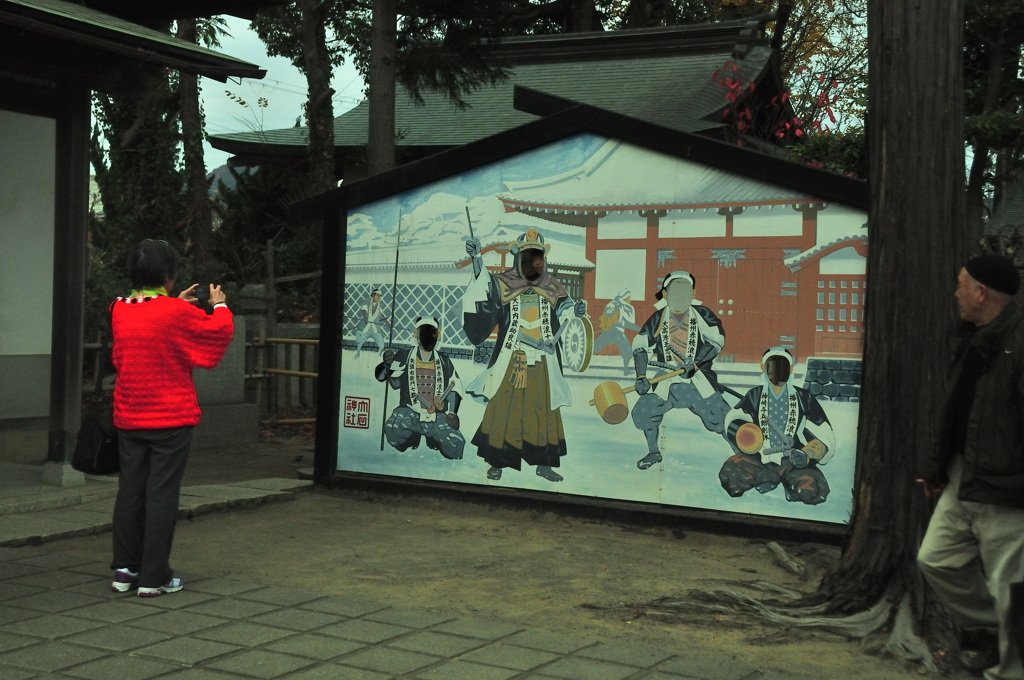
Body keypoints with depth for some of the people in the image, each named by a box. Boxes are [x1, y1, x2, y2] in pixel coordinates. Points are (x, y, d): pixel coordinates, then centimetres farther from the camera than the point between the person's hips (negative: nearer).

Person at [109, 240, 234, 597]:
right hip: (170, 420, -5)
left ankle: (125, 570, 18)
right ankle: (154, 577, 3)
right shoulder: (177, 313, -14)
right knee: (161, 494, -1)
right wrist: (219, 304, 16)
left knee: (129, 491, 12)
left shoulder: (120, 310, 3)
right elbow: (221, 331, -1)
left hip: (128, 418, 6)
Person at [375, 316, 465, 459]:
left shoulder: (444, 360, 14)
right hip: (410, 413, -2)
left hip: (438, 417, 2)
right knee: (393, 431, -35)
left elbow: (454, 387, 15)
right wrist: (387, 364, -28)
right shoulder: (404, 356, 5)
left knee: (455, 446, -20)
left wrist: (452, 412, 1)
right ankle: (412, 439, 3)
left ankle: (433, 440, 16)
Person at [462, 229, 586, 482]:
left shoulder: (552, 288, 7)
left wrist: (574, 310, -23)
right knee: (503, 409, -1)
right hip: (510, 361, -2)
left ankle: (544, 464, 16)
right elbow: (484, 288, -16)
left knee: (544, 411, 7)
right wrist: (476, 259, -29)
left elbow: (564, 311, 0)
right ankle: (497, 462, 9)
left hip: (542, 363, 3)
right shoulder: (503, 285, 0)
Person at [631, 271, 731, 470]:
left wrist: (695, 363, -17)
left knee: (719, 415, -11)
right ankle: (654, 453, 10)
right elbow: (640, 346, 2)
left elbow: (718, 340, -8)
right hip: (667, 377, 2)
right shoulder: (658, 318, 0)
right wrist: (641, 377, -9)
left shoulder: (701, 314, -5)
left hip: (699, 378, -2)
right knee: (644, 410, -13)